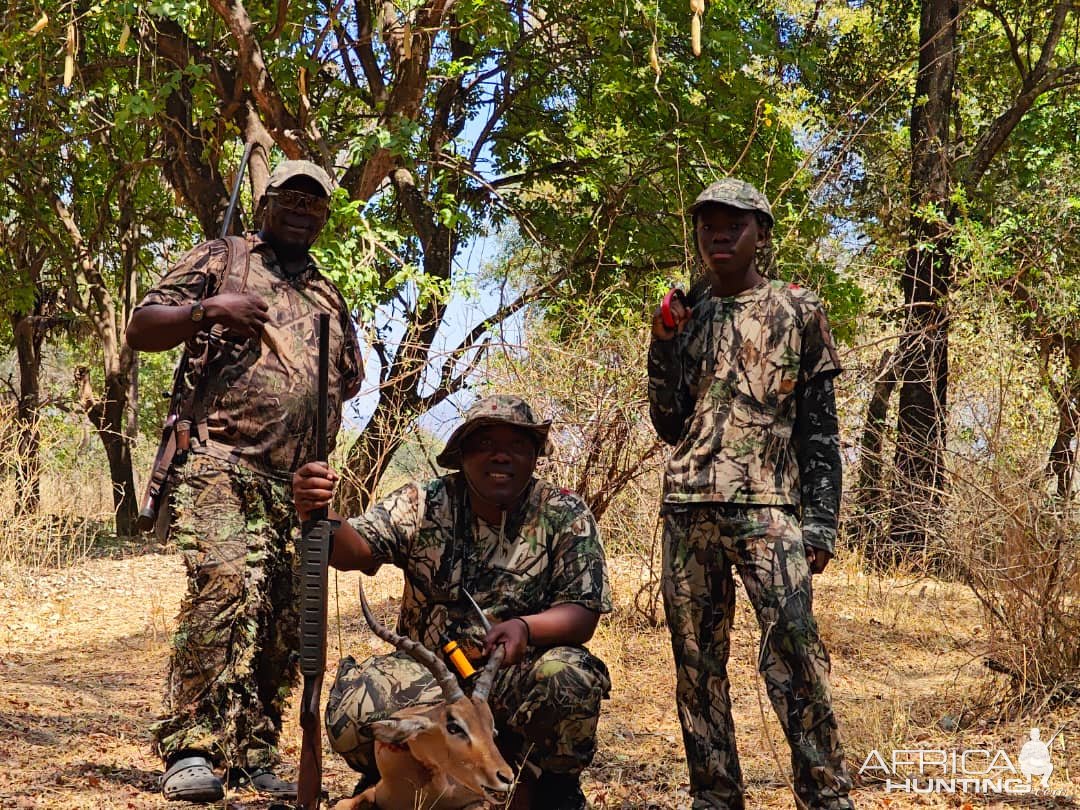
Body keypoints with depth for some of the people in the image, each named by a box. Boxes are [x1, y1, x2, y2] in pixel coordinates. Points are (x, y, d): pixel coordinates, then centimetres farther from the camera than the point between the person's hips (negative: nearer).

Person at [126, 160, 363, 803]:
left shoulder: (330, 297, 25)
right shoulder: (220, 260, 10)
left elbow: (351, 377, 35)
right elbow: (141, 329, 4)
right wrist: (207, 309, -13)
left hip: (299, 484, 6)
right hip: (221, 468, -6)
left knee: (283, 624, 2)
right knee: (230, 587, -25)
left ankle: (253, 757, 11)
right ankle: (188, 749, -22)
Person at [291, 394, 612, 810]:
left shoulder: (566, 516, -3)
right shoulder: (424, 504, -2)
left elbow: (583, 615, -9)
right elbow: (355, 550, -16)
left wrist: (526, 628, -30)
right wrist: (317, 514, -39)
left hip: (515, 677, 0)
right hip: (426, 675, 1)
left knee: (570, 676, -33)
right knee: (352, 710, -27)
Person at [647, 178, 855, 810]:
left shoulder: (798, 311, 9)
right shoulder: (688, 319, 18)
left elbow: (820, 426, 6)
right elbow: (671, 425, 16)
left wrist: (821, 520, -3)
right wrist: (663, 348, 2)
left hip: (768, 506, -4)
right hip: (688, 508, 4)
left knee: (794, 655, -14)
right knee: (697, 662, 4)